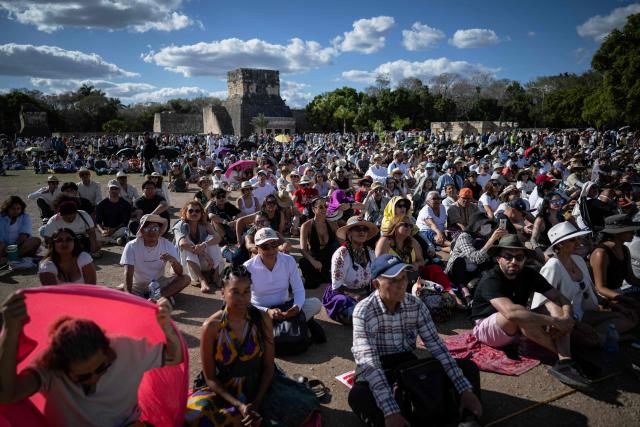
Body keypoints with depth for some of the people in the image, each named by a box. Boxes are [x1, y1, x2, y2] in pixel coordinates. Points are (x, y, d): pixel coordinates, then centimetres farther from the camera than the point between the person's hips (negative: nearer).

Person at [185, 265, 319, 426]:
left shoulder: (262, 319, -9)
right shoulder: (211, 327, -15)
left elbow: (268, 366, -4)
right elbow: (210, 377, -9)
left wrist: (257, 402, -16)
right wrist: (239, 405, -19)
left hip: (259, 386, 1)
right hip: (223, 390, 0)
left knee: (303, 403, -19)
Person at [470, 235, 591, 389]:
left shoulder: (529, 274, -4)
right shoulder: (490, 280, -25)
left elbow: (562, 299, -7)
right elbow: (510, 312, -42)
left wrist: (567, 318, -30)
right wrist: (555, 321, -39)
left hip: (515, 329, 7)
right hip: (486, 329, -6)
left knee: (552, 305, -17)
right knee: (517, 315, -37)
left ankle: (564, 362, -35)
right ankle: (565, 355, -24)